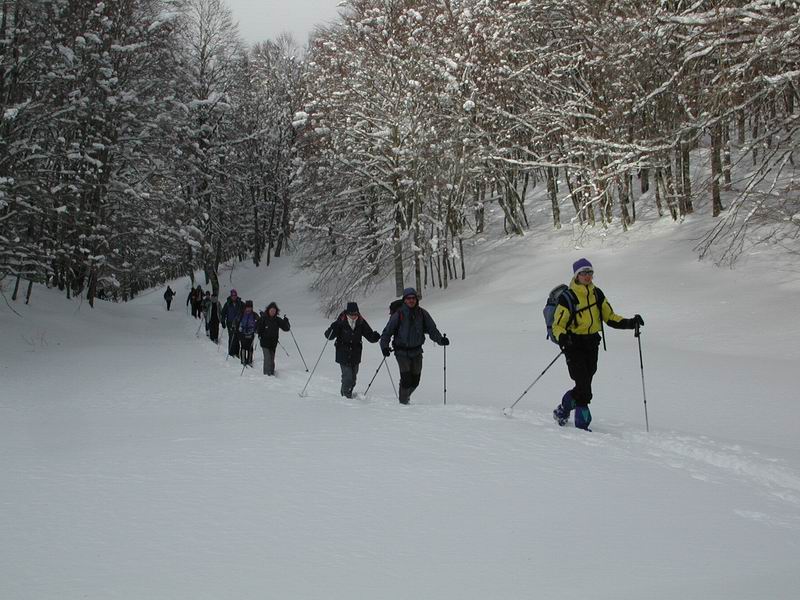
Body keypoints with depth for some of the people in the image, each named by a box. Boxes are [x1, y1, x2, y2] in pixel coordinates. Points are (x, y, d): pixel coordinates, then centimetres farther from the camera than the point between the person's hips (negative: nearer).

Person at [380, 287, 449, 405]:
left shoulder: (422, 313, 1)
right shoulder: (398, 314, -7)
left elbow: (432, 329, 2)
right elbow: (387, 331, -4)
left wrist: (440, 339, -15)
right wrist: (384, 346, -17)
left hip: (416, 351, 3)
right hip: (402, 352, -3)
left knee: (415, 380, 6)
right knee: (406, 378, -14)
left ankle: (406, 395, 34)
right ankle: (403, 401, 4)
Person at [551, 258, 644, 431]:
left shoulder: (597, 294, 7)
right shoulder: (567, 298, -11)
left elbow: (610, 317, 12)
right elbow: (557, 325, -10)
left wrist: (629, 323, -3)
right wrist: (562, 337, -31)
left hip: (592, 343, 6)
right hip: (574, 344, -6)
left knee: (584, 385, 11)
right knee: (584, 387, -13)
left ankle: (562, 411, 34)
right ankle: (582, 424, -2)